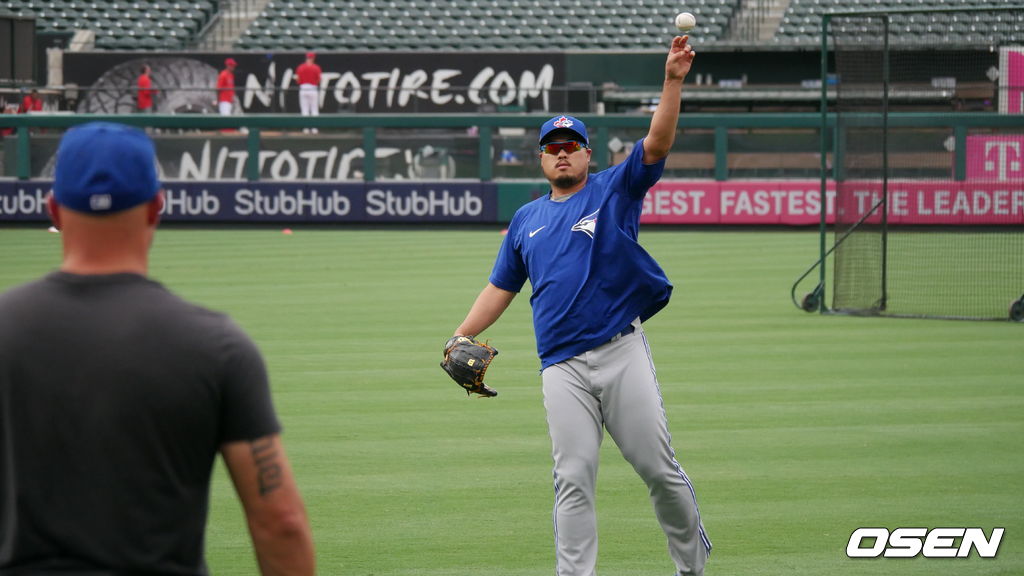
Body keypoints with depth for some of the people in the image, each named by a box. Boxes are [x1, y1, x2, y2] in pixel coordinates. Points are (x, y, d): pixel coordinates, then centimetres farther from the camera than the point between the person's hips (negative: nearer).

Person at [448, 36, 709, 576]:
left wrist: (672, 81, -21)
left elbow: (656, 145, -8)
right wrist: (460, 338, 11)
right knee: (573, 480, -3)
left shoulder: (614, 190, 6)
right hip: (562, 367, 3)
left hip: (621, 353, -2)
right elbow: (500, 287, 22)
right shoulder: (526, 219, 18)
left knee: (658, 467, 0)